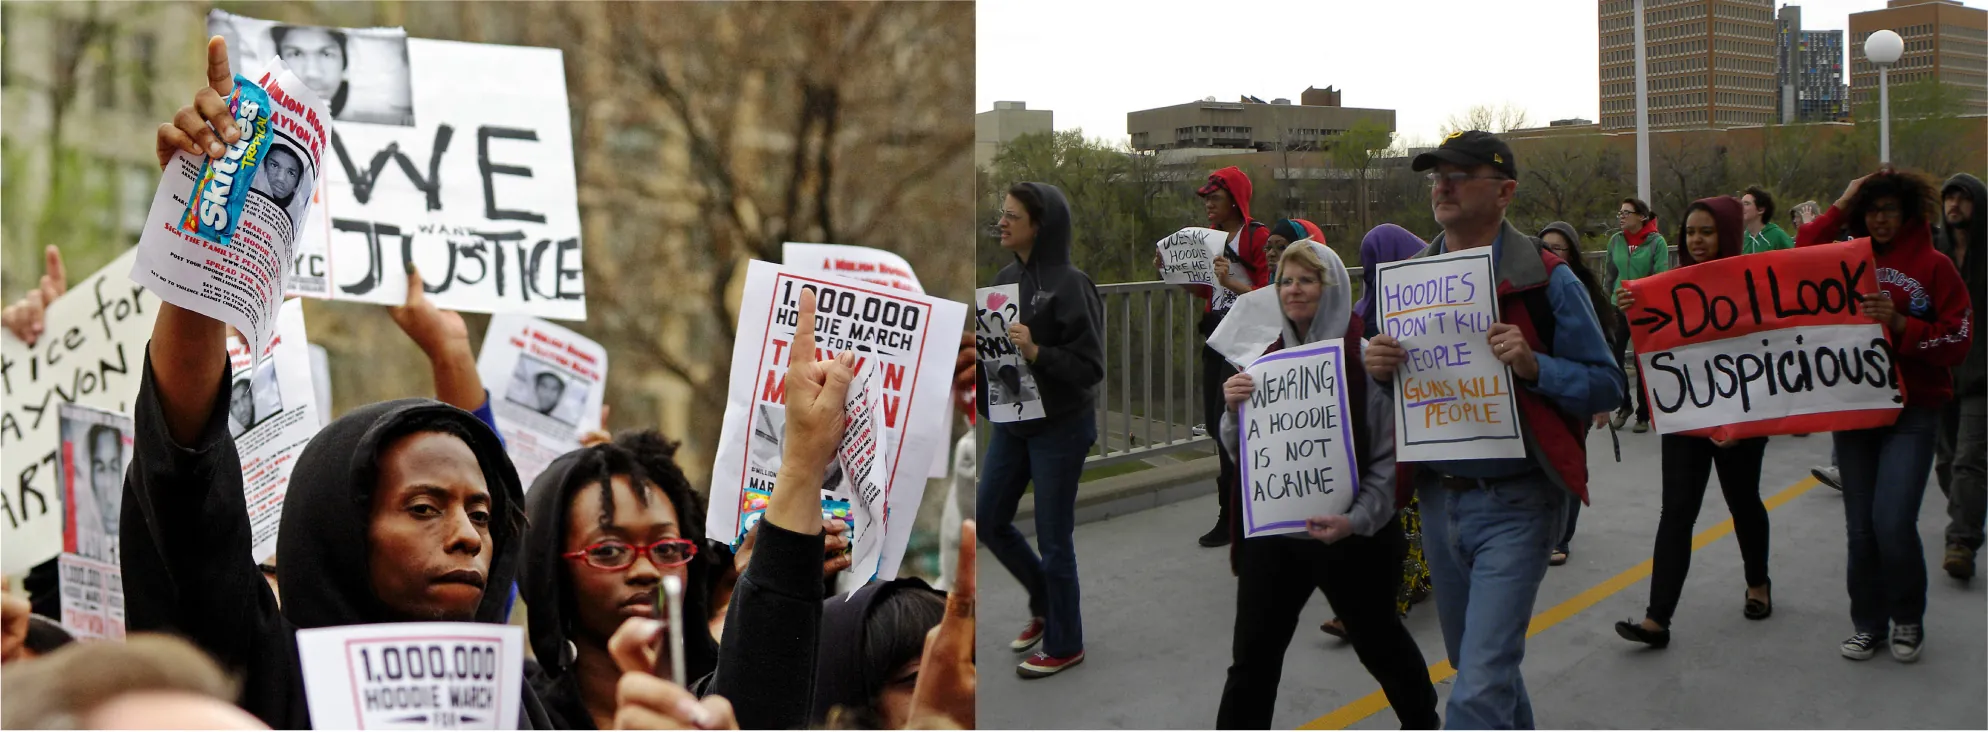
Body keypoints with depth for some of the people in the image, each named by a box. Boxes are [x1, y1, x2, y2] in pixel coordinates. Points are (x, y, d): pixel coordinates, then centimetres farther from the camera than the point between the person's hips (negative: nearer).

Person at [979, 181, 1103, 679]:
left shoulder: (1069, 285, -18)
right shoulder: (1007, 277, 3)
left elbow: (1091, 367, -19)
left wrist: (1037, 353, -31)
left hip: (1060, 428, -7)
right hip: (1010, 423, 8)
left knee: (1053, 536, 3)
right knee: (990, 520, 13)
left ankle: (1064, 644, 21)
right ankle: (1045, 603, 36)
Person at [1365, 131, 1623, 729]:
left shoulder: (1546, 281, -9)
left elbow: (1606, 386, -9)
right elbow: (1389, 379, 14)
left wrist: (1533, 365, -25)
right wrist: (1376, 369, -9)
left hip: (1515, 504, -6)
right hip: (1438, 496, 6)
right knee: (1475, 664, 22)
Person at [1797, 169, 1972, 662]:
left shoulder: (1934, 267, -3)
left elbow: (1956, 343, -6)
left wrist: (1900, 325, -19)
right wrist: (1839, 208, 0)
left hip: (1912, 412, -4)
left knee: (1892, 522, -13)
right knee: (1861, 526, 6)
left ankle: (1908, 619, 10)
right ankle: (1868, 624, 21)